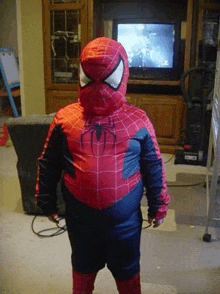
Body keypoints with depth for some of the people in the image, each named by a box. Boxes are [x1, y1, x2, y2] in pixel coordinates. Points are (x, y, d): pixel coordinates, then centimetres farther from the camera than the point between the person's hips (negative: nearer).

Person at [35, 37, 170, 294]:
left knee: (127, 271, 22)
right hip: (79, 220, 1)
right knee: (83, 267, 26)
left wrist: (158, 205, 5)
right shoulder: (65, 118, -9)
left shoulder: (138, 121, -10)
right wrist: (46, 201, 8)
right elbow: (48, 164, 2)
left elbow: (153, 167, -1)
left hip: (125, 221, -1)